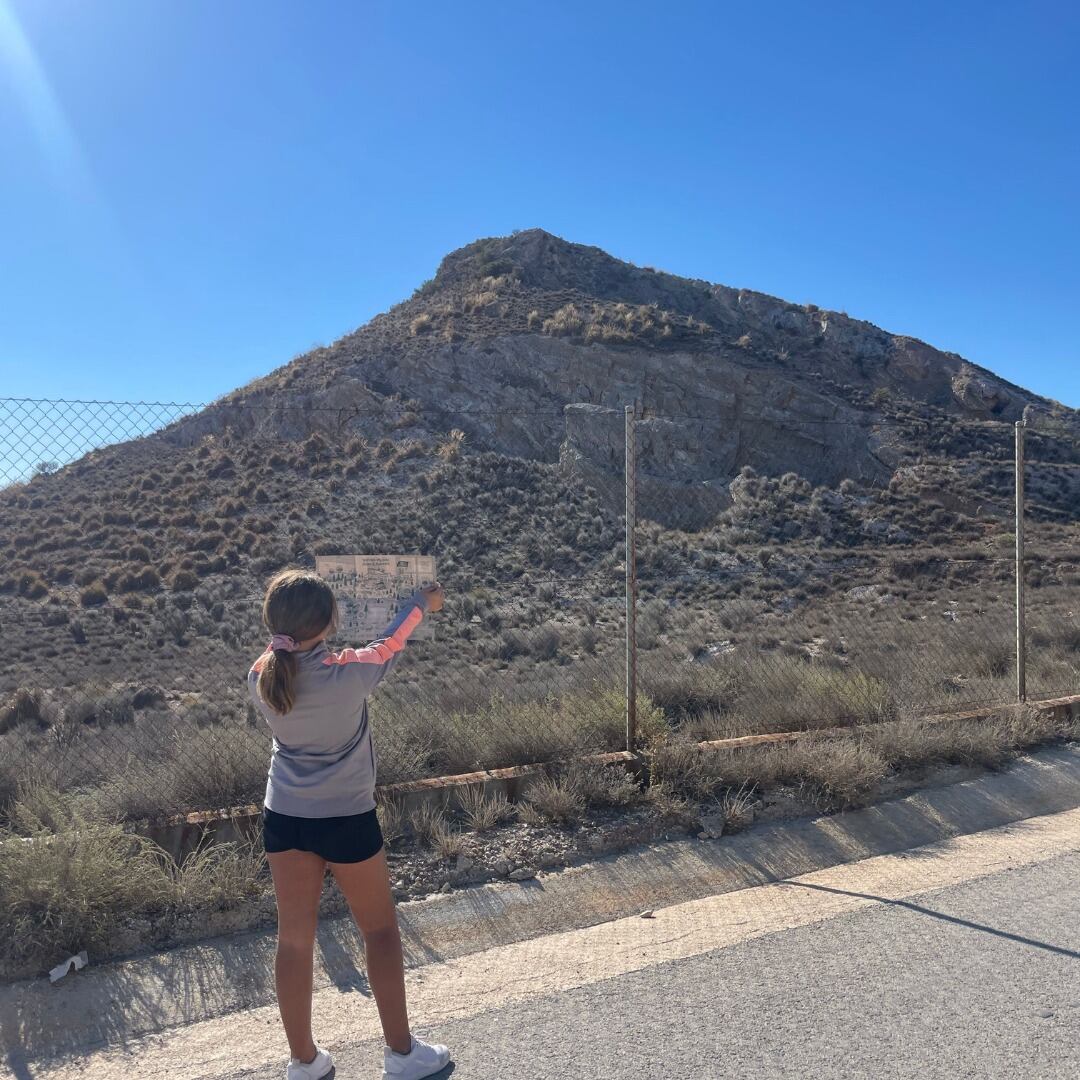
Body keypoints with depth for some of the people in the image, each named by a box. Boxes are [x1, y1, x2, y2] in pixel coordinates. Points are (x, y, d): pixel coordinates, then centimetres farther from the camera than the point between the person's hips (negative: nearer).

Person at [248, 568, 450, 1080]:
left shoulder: (261, 676, -10)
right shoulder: (350, 672, -21)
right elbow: (389, 644, -1)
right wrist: (421, 603, 17)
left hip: (284, 818, 4)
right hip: (346, 820, -4)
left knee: (294, 937, 14)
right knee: (380, 928, 14)